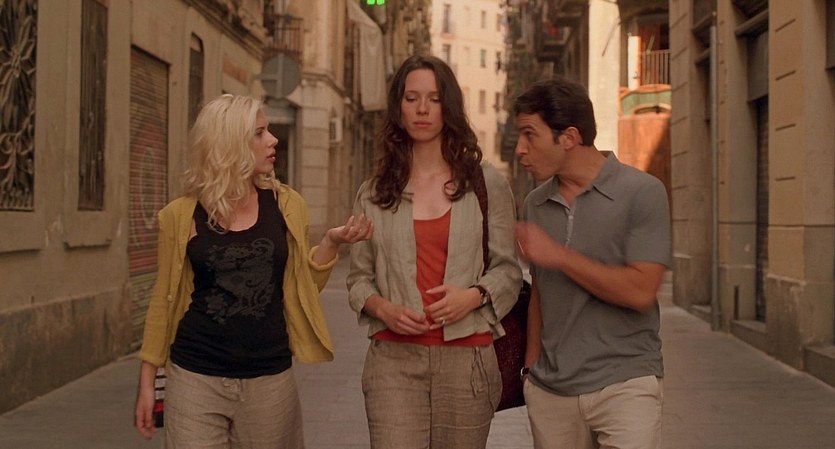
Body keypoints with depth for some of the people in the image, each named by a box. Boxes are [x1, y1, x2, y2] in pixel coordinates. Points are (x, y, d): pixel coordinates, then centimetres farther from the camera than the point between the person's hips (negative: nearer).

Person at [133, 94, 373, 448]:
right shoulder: (183, 216, -3)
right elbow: (164, 299, 5)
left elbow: (302, 289, 9)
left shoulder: (285, 206, 2)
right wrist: (146, 382, 6)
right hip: (196, 378, -2)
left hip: (270, 378, 2)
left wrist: (331, 242, -7)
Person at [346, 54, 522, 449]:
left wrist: (474, 295, -12)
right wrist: (384, 309, -9)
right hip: (394, 360, 0)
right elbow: (359, 278, 11)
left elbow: (508, 269, 7)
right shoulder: (373, 194, 9)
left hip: (466, 360, 0)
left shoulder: (486, 183, 5)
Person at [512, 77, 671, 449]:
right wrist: (532, 365, 9)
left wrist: (558, 255, -13)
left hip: (624, 385, -5)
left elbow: (640, 291, -15)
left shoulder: (642, 192, -7)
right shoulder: (535, 203, 10)